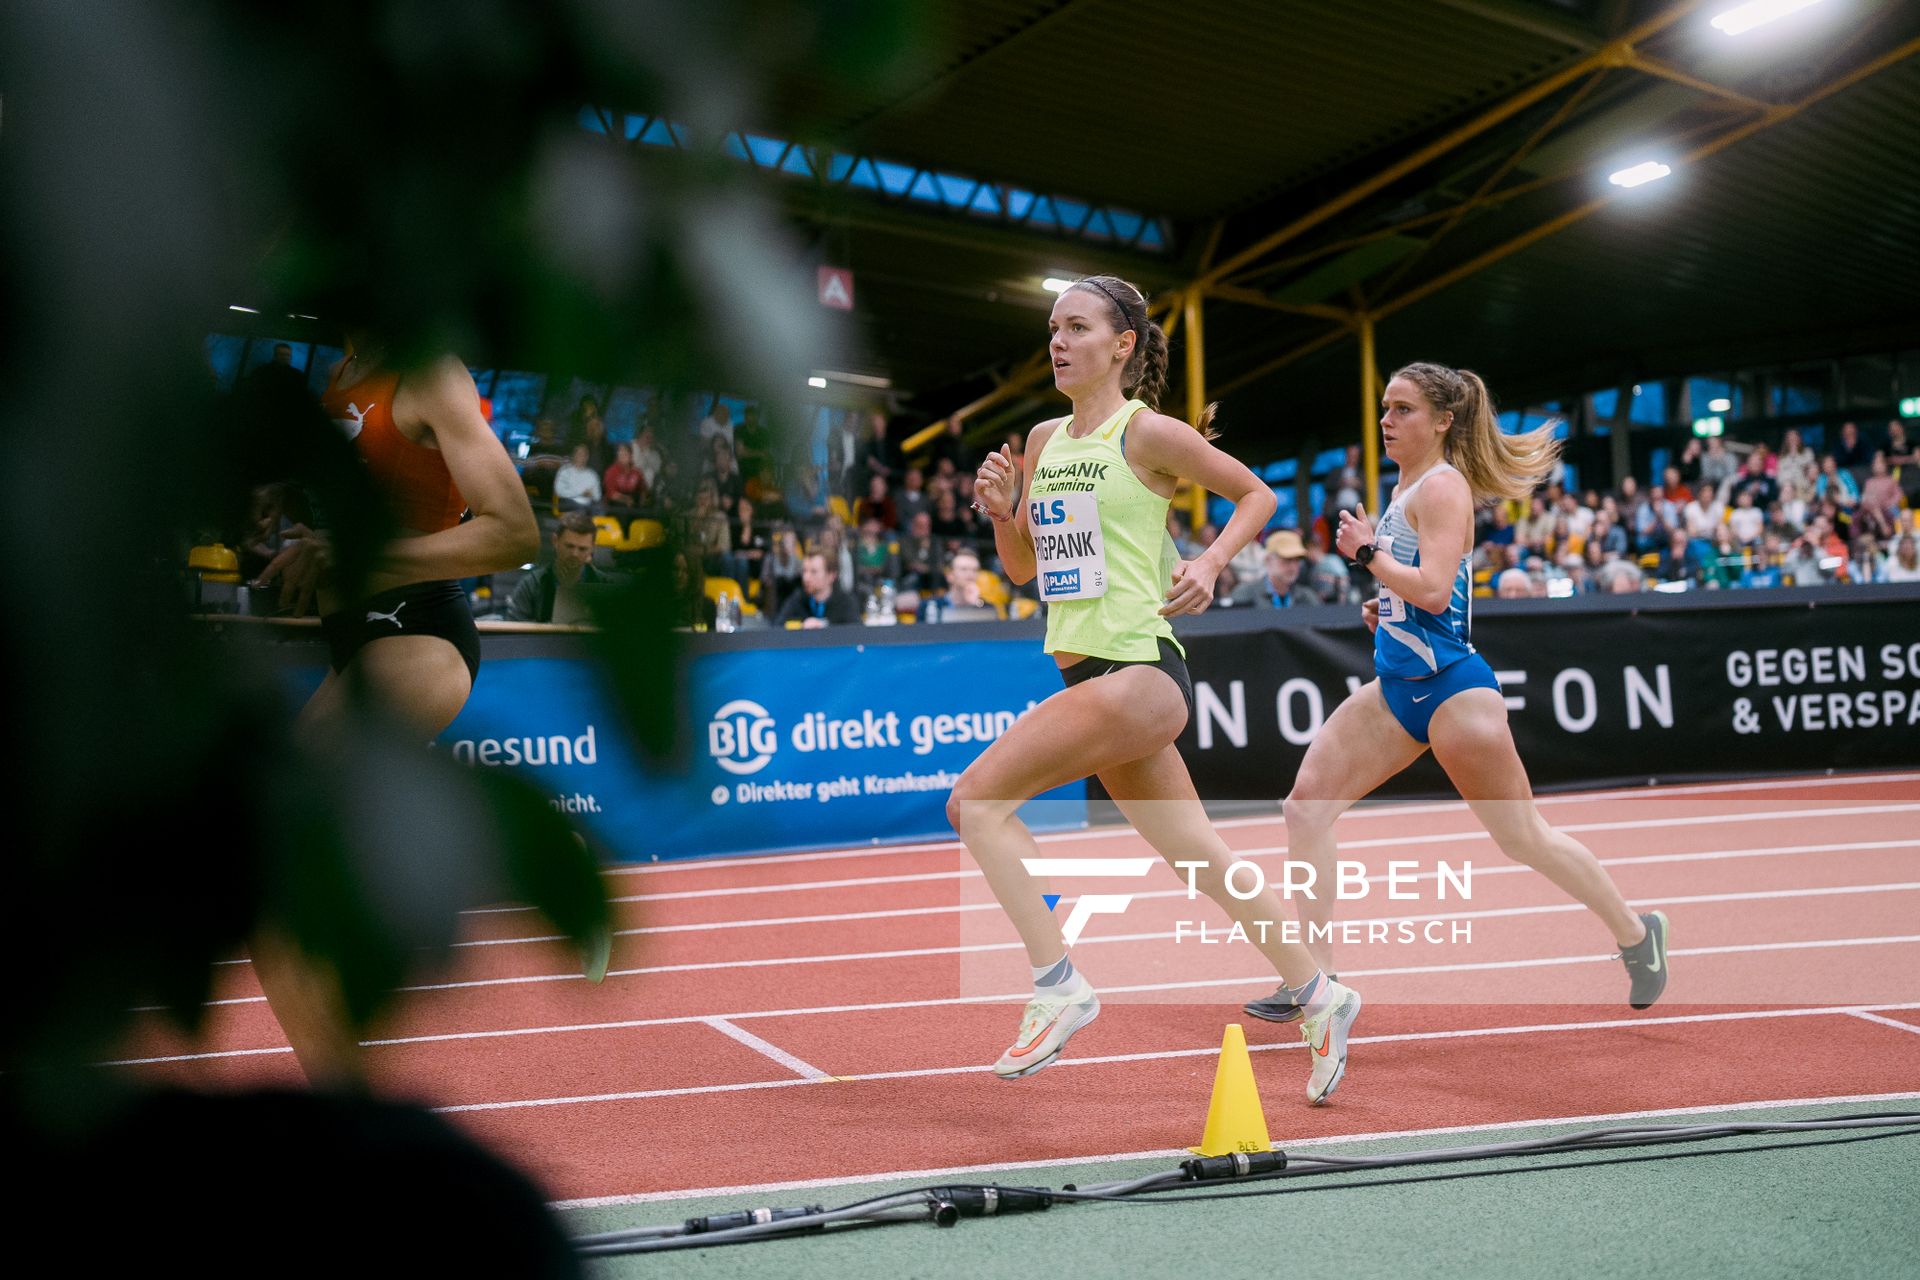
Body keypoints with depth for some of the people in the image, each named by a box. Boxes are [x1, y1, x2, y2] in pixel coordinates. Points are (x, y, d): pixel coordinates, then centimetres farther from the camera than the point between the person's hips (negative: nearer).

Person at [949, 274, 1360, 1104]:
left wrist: (1208, 565, -10)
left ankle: (1057, 987, -8)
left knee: (977, 800, -15)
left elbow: (1256, 493, 4)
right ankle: (1314, 997, 26)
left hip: (1140, 674, -8)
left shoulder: (1148, 433, -7)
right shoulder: (1044, 441, 14)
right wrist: (1000, 512, 2)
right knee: (1198, 856, 13)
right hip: (1087, 674, 8)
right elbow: (1024, 567, 21)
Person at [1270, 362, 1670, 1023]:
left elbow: (1434, 590, -24)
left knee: (1522, 837, 3)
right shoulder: (1404, 489, 14)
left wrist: (1367, 552, -14)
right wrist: (1384, 608, 11)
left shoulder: (1442, 486, -12)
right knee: (1306, 803, -5)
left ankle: (1635, 932, 25)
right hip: (1396, 686, 9)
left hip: (1450, 687, -9)